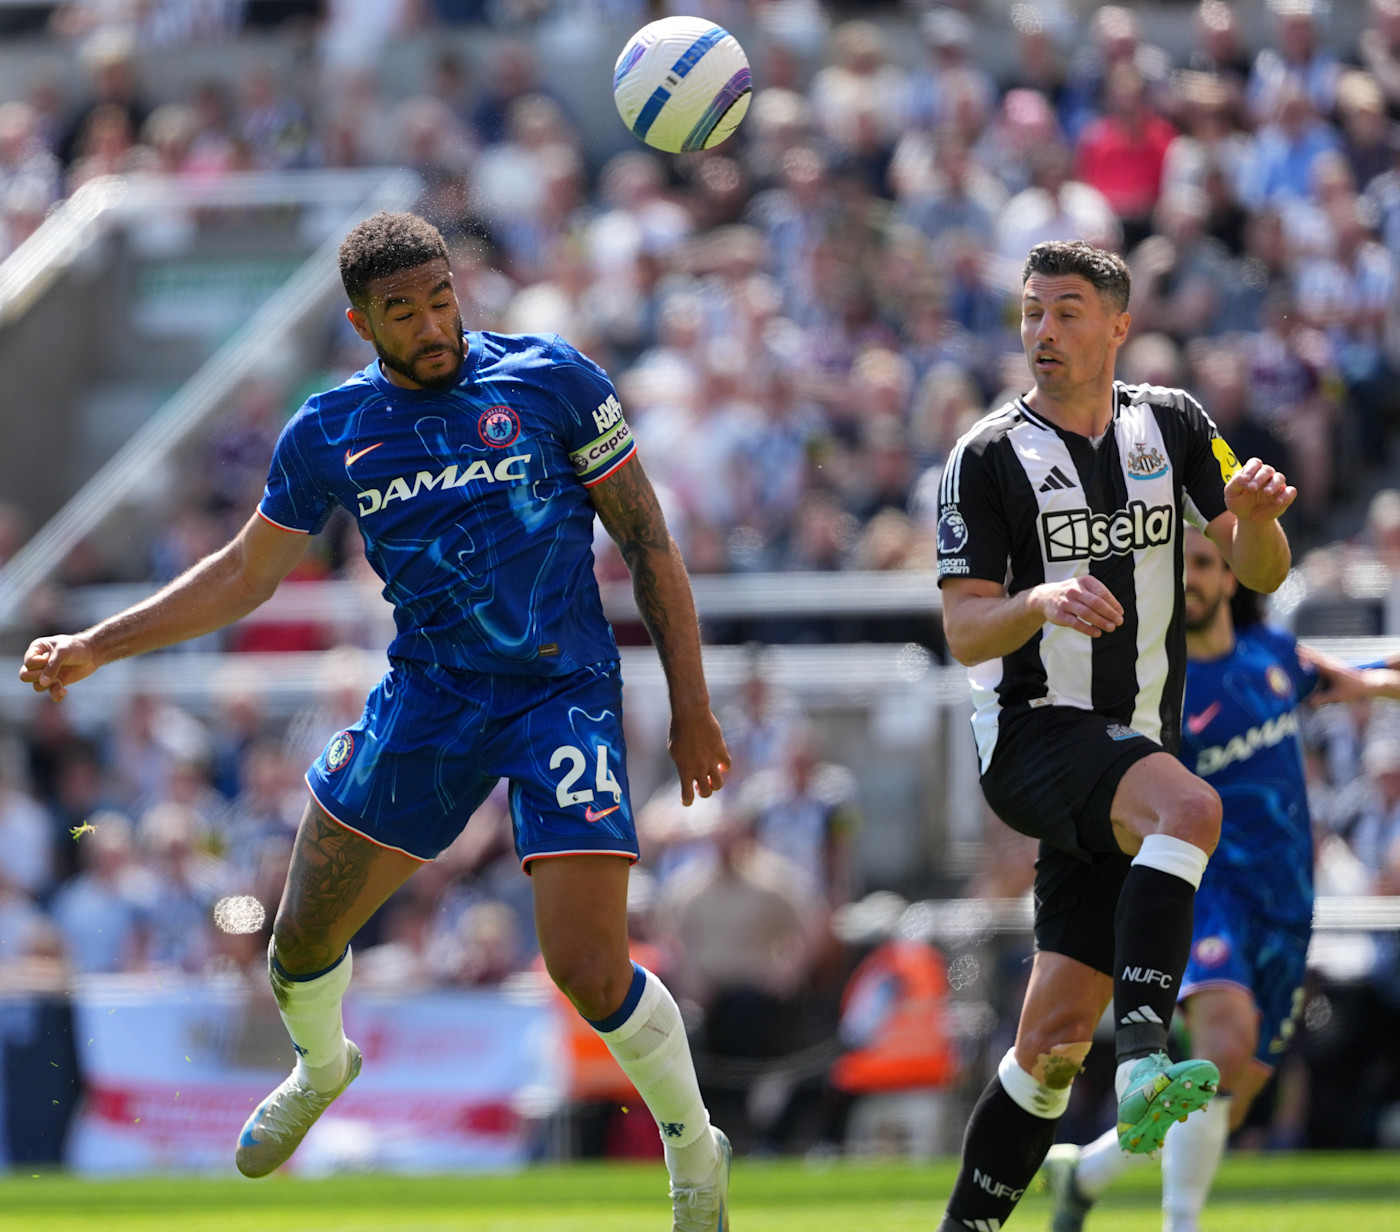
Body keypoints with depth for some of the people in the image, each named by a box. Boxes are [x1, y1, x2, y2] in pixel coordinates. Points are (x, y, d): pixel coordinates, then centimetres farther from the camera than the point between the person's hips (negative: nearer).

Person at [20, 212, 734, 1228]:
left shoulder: (551, 380, -6)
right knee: (303, 936, 8)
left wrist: (690, 704, -3)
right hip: (427, 693, 4)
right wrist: (94, 647, 8)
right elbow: (247, 572, 14)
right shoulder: (331, 431, 2)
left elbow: (647, 541, 0)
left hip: (563, 691, -4)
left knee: (589, 971, -15)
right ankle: (321, 1069, 44)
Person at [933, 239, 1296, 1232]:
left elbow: (1260, 572, 4)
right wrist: (1043, 602, -28)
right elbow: (964, 632, -7)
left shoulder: (1174, 425, 9)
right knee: (1191, 807, -37)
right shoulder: (989, 457, -2)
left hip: (1138, 749, 4)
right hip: (1034, 732, -4)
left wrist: (1256, 513, -19)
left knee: (1059, 1036, 0)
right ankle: (1146, 1062, -46)